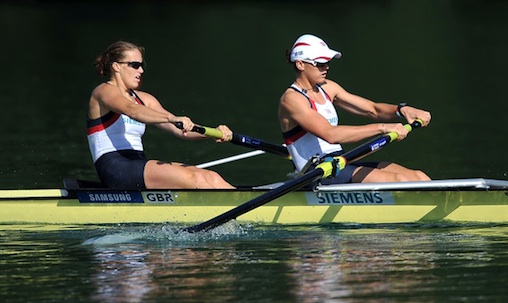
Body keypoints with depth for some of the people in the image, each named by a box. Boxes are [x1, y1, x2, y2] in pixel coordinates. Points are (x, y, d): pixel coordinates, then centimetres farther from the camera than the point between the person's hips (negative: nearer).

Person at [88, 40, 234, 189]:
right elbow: (131, 110, -25)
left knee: (210, 178, -15)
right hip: (115, 169, -8)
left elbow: (180, 131, 11)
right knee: (194, 179, -27)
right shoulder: (104, 91, -2)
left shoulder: (144, 99, 21)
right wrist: (171, 118, -40)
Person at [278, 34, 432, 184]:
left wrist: (401, 109, -10)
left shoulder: (327, 88, 16)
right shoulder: (292, 99, -10)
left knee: (418, 178, -8)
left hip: (341, 165, 8)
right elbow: (331, 135, -24)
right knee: (400, 181, -25)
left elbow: (373, 109, 13)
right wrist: (382, 128, -27)